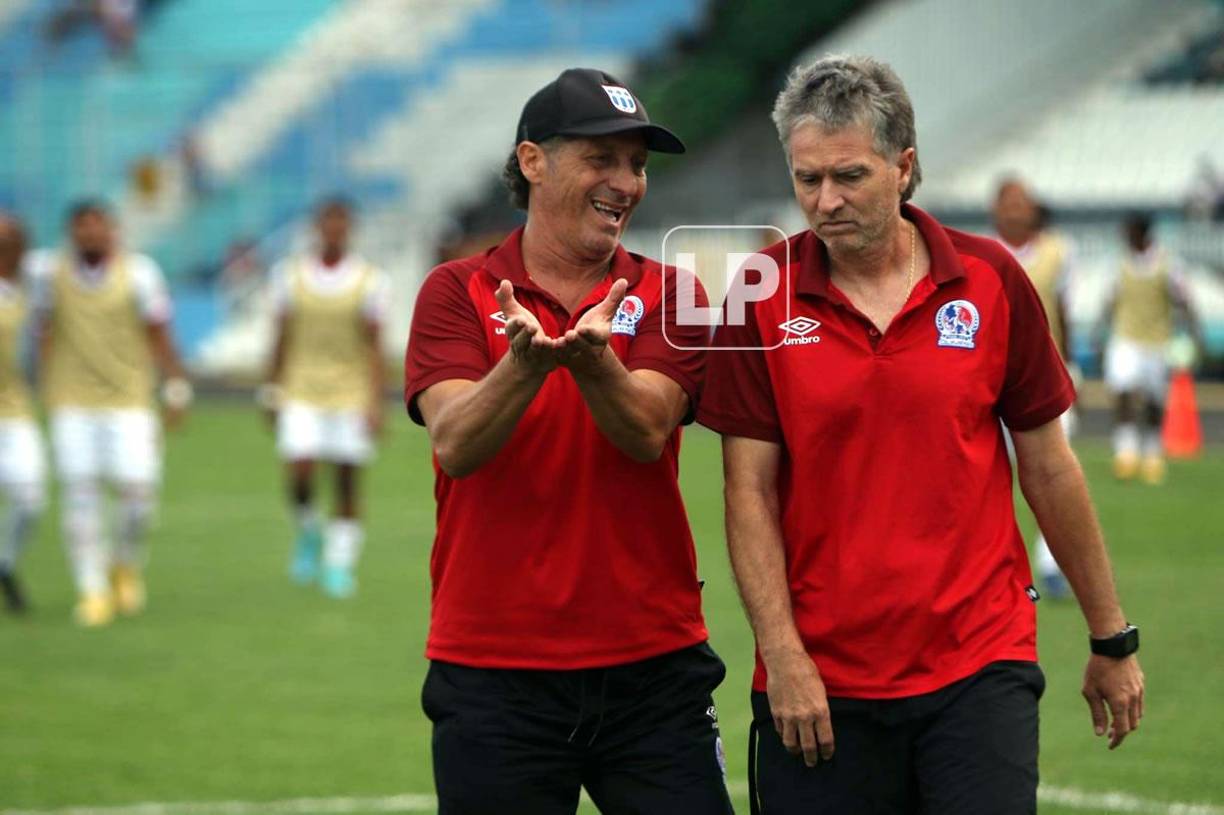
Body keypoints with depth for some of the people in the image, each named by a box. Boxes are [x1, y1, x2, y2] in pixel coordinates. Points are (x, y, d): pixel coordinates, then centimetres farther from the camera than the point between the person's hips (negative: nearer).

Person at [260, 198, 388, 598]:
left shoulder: (369, 281, -3)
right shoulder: (291, 276, 2)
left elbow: (375, 348, -5)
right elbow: (282, 340, 9)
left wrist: (376, 403, -12)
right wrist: (273, 394, 11)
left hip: (351, 395, -1)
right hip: (302, 395, 1)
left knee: (348, 483, 1)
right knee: (299, 475, -13)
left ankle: (340, 565, 11)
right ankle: (308, 534, 16)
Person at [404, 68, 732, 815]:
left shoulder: (666, 296, 6)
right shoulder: (458, 293, 2)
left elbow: (646, 432, -11)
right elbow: (454, 443, -14)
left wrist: (589, 358, -32)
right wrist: (526, 362, -32)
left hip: (652, 664, 1)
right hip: (494, 669, -1)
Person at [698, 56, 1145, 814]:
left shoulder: (992, 281, 2)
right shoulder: (763, 298, -1)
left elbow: (1049, 468, 8)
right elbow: (750, 490, -1)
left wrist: (1112, 640, 11)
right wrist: (783, 656, -10)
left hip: (979, 668, 0)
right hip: (818, 684, 0)